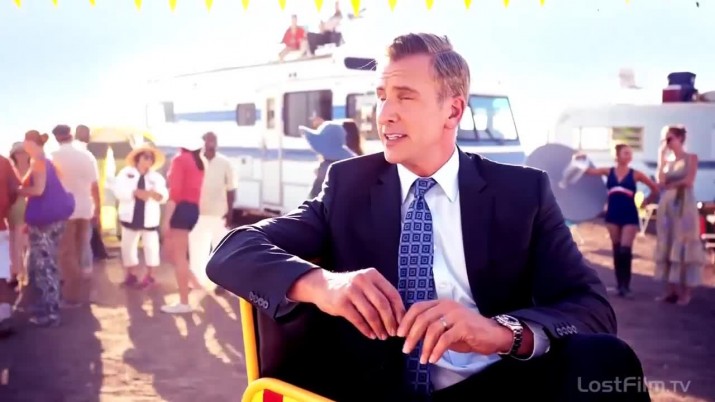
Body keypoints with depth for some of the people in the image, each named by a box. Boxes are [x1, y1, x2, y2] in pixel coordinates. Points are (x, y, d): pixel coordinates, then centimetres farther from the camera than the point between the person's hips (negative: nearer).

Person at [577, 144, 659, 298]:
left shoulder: (635, 174, -1)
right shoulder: (608, 172, 3)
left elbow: (655, 188, 5)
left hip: (629, 216, -2)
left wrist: (646, 202, 6)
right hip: (613, 214, 2)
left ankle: (626, 286, -1)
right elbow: (588, 171, 2)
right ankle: (620, 284, 17)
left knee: (625, 250, -10)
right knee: (616, 250, 8)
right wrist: (580, 161, -13)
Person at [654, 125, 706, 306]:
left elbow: (688, 181, -12)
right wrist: (662, 158, 1)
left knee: (684, 247, -5)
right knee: (667, 247, 3)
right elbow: (661, 182, -2)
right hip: (667, 206, 6)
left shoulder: (691, 158, 0)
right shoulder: (667, 161, 13)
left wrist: (671, 184, 0)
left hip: (684, 205, -5)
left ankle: (686, 292, -5)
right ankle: (670, 290, 6)